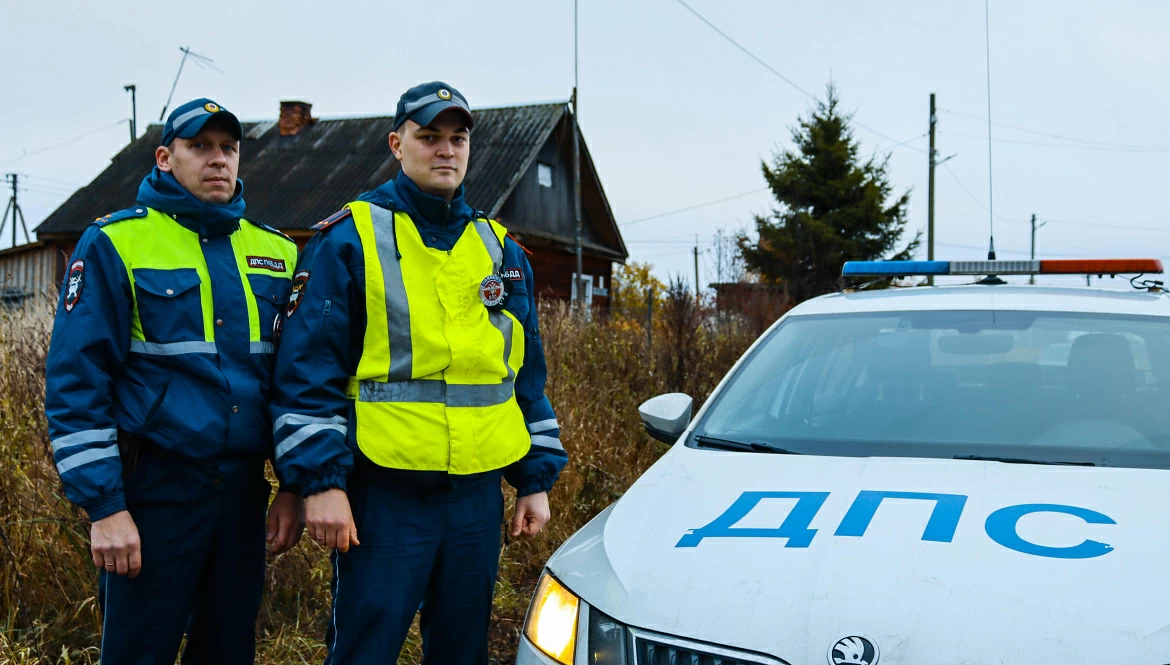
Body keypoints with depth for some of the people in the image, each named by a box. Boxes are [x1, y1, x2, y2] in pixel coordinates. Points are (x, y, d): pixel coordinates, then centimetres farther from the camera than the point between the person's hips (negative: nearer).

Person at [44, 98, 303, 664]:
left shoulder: (276, 252, 9)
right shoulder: (115, 244, -5)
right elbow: (75, 382, -9)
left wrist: (294, 486, 8)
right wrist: (103, 507, -14)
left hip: (243, 489, 4)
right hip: (153, 489, -4)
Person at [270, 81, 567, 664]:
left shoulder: (502, 250, 14)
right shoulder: (349, 239, -2)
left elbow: (528, 375, 17)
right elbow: (307, 371, -7)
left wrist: (536, 478, 12)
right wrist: (319, 481, -14)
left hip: (480, 495, 5)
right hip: (383, 495, -5)